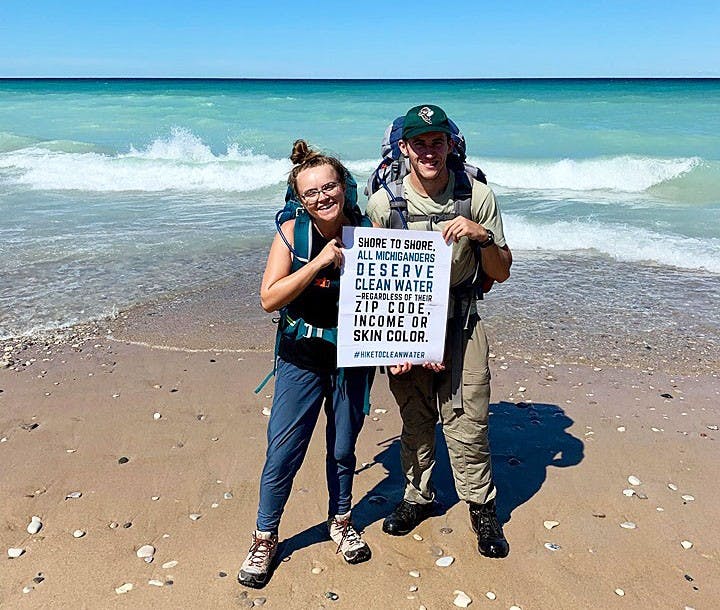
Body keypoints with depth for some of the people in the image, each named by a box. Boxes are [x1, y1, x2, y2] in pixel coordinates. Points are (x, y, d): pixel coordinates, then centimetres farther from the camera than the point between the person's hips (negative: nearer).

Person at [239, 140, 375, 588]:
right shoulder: (292, 233, -11)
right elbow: (270, 299, -18)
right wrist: (318, 263, -26)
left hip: (352, 359, 1)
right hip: (301, 358, -1)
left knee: (343, 449, 16)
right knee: (282, 454, 3)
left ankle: (341, 521, 42)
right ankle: (265, 538, 26)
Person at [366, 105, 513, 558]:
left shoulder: (477, 197, -8)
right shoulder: (384, 202, -8)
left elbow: (501, 273, -2)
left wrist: (482, 237, -22)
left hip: (460, 324, 0)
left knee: (467, 423, 1)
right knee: (414, 421, 13)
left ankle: (482, 507, 24)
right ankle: (419, 496, 36)